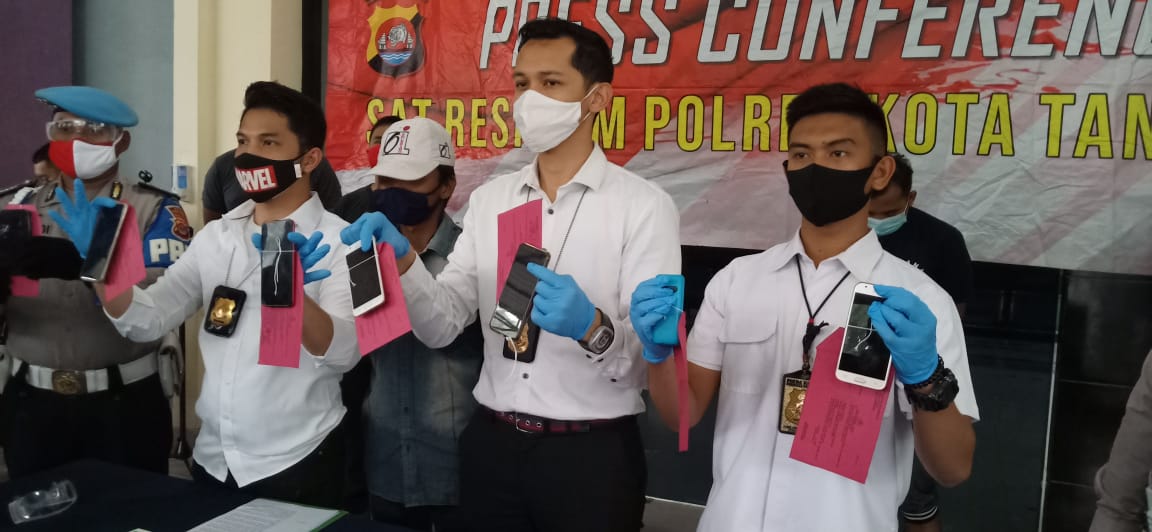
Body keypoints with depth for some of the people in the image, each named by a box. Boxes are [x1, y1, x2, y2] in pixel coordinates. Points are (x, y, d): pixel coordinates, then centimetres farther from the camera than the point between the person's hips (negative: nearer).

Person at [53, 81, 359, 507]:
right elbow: (145, 321, 1)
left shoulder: (336, 241, -12)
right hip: (212, 459, 5)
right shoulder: (216, 235, 5)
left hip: (295, 465, -5)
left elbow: (342, 353, -24)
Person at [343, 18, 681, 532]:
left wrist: (593, 330, -32)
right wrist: (404, 261, -17)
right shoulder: (489, 199, 5)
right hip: (491, 445, 4)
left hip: (591, 453, -3)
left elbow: (651, 354, -13)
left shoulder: (644, 204, -9)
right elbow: (441, 326, 0)